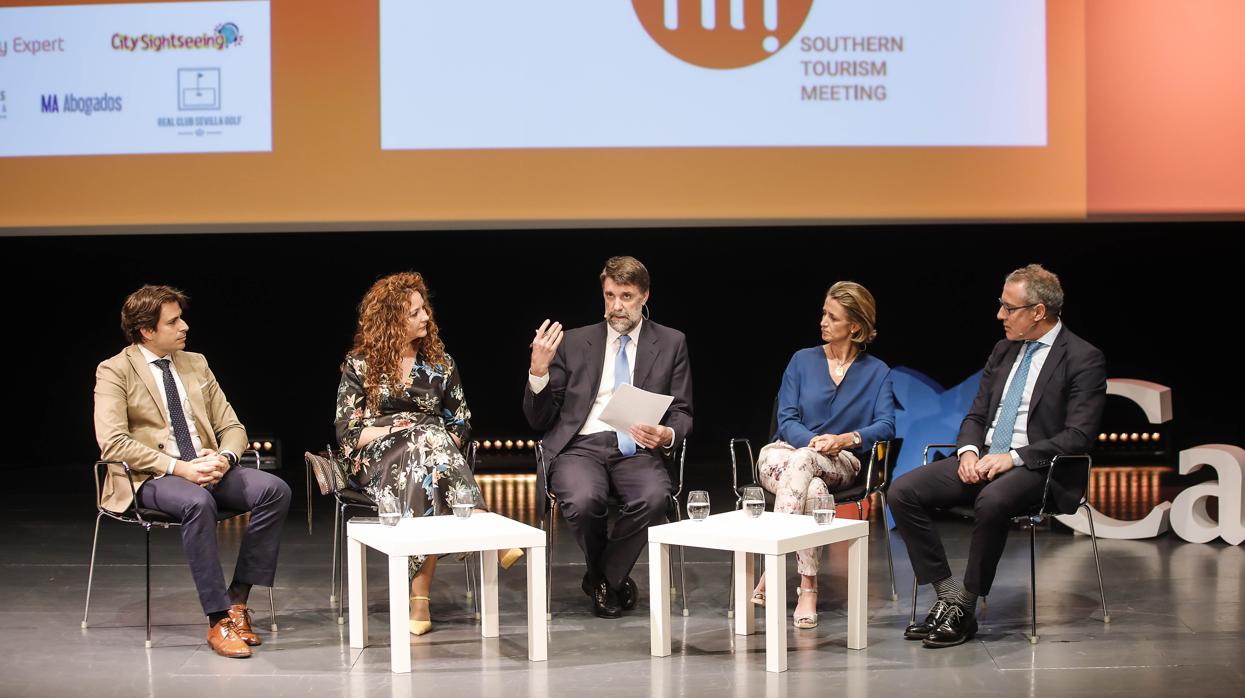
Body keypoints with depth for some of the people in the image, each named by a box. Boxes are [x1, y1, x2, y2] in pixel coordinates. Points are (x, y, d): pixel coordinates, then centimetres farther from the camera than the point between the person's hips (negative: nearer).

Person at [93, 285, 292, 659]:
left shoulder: (195, 364, 16)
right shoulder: (114, 372, -2)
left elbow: (232, 427, 16)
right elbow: (113, 443, -14)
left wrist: (224, 457, -9)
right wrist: (178, 467, -21)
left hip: (207, 468, 6)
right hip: (148, 478, -6)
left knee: (275, 490, -20)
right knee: (198, 503, -38)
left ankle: (237, 599, -15)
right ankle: (219, 619, -31)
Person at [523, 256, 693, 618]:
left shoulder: (671, 343, 13)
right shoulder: (574, 342, 13)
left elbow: (682, 414, 11)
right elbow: (539, 419, 10)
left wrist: (667, 435, -13)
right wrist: (538, 370, -9)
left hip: (636, 449, 0)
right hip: (581, 447, 0)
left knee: (654, 496, -34)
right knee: (583, 500, -34)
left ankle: (604, 580, -7)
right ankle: (610, 580, -1)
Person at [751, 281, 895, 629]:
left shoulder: (877, 372, 8)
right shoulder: (803, 360, 10)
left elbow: (885, 426, -6)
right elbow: (787, 420, 2)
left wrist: (844, 439, -24)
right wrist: (814, 441, -19)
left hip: (840, 463, -1)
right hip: (783, 453, 1)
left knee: (802, 461, -38)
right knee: (814, 490, -37)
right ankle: (807, 588, -36)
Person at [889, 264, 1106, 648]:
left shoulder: (1084, 359, -5)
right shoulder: (1004, 352, 16)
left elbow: (1078, 436, -13)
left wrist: (1012, 458, -21)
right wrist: (969, 451, -5)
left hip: (1035, 468, -7)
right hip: (983, 459, 7)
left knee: (992, 501, -39)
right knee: (903, 491, -14)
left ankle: (965, 607, -23)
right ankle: (949, 595, -13)